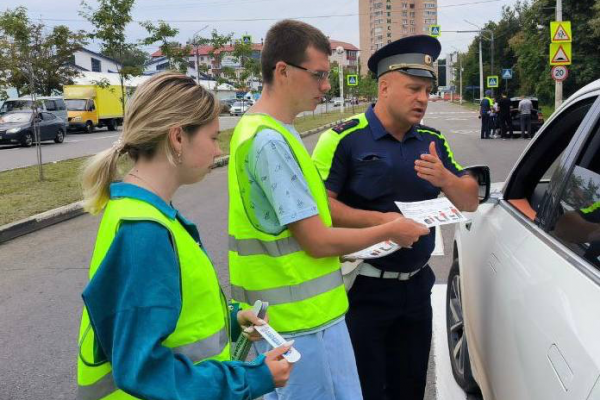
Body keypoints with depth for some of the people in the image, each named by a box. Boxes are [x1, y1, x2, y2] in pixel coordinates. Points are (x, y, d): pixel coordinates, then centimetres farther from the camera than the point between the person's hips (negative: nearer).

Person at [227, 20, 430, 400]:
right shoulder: (272, 140, -22)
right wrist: (390, 231, -7)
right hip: (303, 318, -9)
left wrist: (343, 249, 12)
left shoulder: (255, 128, 9)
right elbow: (318, 241, -20)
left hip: (284, 312, 9)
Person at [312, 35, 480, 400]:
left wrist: (445, 179, -13)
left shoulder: (433, 141, 7)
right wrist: (379, 220, -27)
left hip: (417, 286, 6)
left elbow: (471, 202, 8)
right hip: (363, 289, -6)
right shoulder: (345, 138, -12)